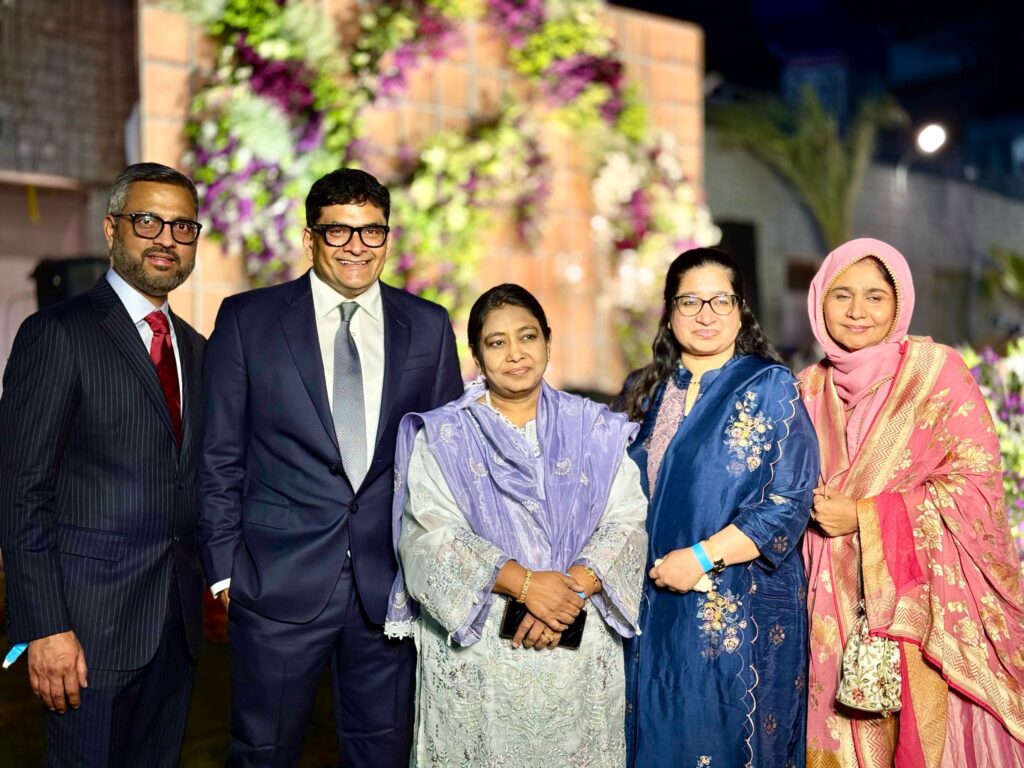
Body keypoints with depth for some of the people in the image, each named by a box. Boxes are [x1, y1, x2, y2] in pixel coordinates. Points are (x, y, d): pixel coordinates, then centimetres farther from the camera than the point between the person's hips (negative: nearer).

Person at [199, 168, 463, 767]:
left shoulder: (428, 327, 5)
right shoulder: (247, 319, 0)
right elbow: (220, 458, 1)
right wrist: (224, 570, -2)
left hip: (391, 584, 2)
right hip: (280, 581, -2)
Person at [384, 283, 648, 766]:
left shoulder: (595, 430, 7)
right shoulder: (443, 437, 2)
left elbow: (628, 522, -2)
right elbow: (432, 535, -9)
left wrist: (573, 588, -18)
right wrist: (524, 583, -20)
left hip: (581, 651, 2)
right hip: (477, 650, -1)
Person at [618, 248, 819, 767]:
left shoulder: (770, 386, -5)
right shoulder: (644, 392, 10)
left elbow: (790, 502, -12)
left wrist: (702, 557, -18)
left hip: (739, 612, -4)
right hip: (653, 609, 5)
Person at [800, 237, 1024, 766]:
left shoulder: (936, 370, -3)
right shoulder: (809, 389, 9)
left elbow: (976, 485, -9)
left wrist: (863, 516, -12)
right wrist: (814, 507, -3)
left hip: (927, 604, -3)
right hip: (839, 610, 4)